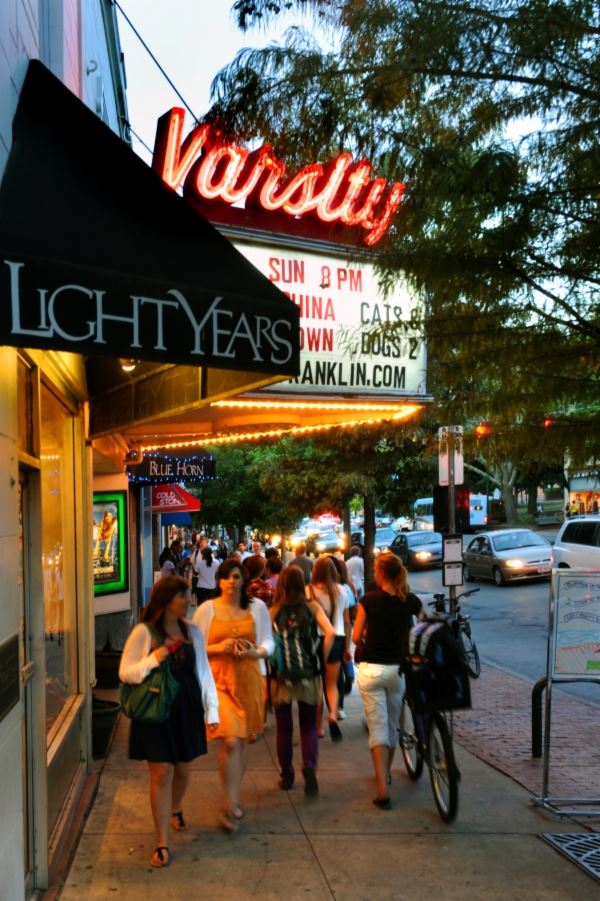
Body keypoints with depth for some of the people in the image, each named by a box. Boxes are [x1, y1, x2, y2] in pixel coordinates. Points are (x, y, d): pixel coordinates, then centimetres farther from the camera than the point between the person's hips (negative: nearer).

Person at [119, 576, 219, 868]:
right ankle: (162, 842, 9)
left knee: (183, 769, 17)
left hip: (187, 708, 4)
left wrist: (212, 709, 5)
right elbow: (125, 673, -6)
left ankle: (175, 810, 48)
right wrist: (153, 659, -22)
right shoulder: (144, 632, -9)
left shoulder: (192, 631, 3)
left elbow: (203, 671, 8)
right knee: (161, 773, -4)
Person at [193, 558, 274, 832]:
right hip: (218, 678, -3)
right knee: (230, 740, -14)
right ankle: (231, 806, 0)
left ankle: (232, 798, 32)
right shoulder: (207, 609, -2)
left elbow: (269, 641, 9)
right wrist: (218, 648, -15)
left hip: (248, 678, 3)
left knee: (243, 740, 12)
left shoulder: (257, 607, 4)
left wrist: (256, 652, -12)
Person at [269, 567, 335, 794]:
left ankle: (287, 777, 22)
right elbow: (330, 633, -14)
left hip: (281, 675, 0)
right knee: (309, 726, 12)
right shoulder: (312, 607, -3)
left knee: (284, 728, 15)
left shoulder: (274, 611, -4)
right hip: (308, 674, 0)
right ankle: (309, 766, -11)